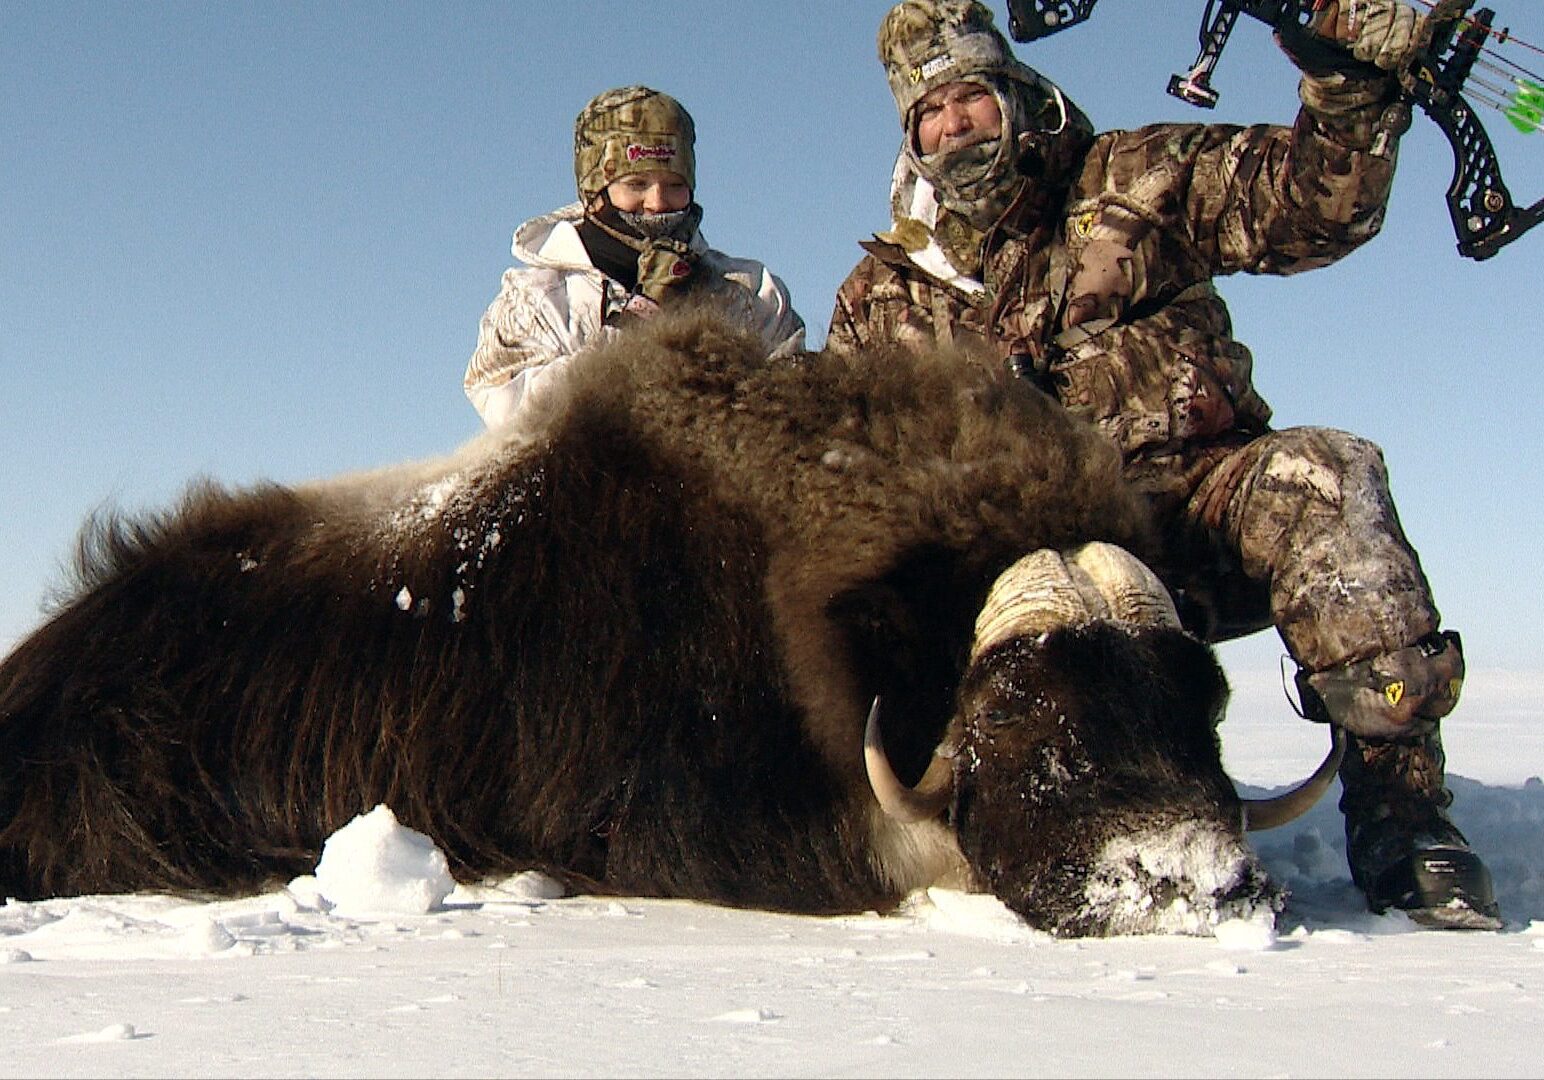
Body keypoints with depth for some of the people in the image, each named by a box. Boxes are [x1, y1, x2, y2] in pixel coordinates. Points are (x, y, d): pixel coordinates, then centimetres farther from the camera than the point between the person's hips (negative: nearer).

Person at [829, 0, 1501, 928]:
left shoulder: (1135, 182, 13)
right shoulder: (884, 295, 19)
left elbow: (1319, 206, 6)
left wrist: (1353, 88, -10)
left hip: (1202, 497, 0)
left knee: (1318, 476, -33)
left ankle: (1399, 807, -27)